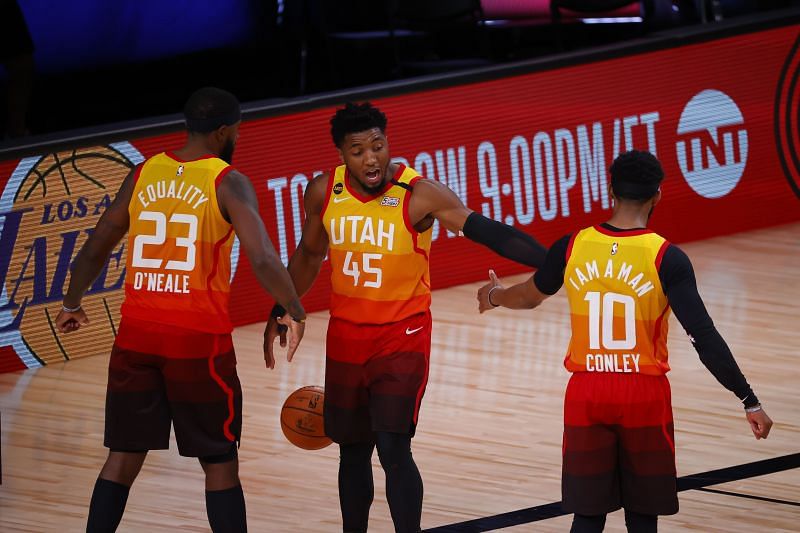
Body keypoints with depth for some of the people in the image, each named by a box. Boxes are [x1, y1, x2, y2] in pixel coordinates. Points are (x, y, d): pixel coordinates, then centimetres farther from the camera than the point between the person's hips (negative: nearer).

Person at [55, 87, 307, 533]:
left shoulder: (143, 175, 7)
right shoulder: (228, 183, -7)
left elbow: (95, 250, 13)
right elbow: (262, 259, -20)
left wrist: (73, 304, 28)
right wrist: (295, 312, -7)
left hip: (138, 333, 4)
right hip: (199, 339, -4)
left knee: (124, 457, 11)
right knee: (220, 463, 6)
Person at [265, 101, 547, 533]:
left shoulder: (420, 195, -18)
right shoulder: (323, 192, -5)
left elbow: (487, 232, -22)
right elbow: (309, 255, 13)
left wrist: (551, 263, -33)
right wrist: (280, 313, 21)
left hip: (402, 337, -4)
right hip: (345, 335, 4)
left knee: (393, 450, -13)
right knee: (352, 450, 13)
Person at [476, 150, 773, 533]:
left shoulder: (572, 247, -2)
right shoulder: (666, 258, -12)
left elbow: (529, 297, 18)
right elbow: (704, 337, -16)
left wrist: (494, 296, 42)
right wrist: (749, 401, -11)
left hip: (586, 394, 2)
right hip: (644, 396, -2)